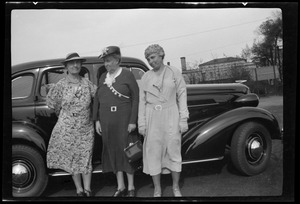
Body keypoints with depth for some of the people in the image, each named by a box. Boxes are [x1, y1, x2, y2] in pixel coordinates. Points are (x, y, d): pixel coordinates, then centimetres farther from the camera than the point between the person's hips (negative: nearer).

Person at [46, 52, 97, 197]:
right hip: (67, 128, -1)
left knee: (86, 157, 4)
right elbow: (52, 103, 6)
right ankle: (79, 189, 16)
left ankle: (87, 189, 13)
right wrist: (65, 114, 9)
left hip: (86, 128, 1)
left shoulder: (87, 83, 1)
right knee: (72, 158, 5)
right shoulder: (60, 85, -4)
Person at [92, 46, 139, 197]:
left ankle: (131, 188, 14)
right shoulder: (103, 77, 11)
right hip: (106, 120, 5)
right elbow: (97, 99, 13)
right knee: (113, 151, 9)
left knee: (126, 150, 1)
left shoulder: (127, 75, -4)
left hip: (123, 119, -5)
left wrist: (133, 121, -13)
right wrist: (97, 120, 6)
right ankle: (121, 187, 21)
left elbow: (135, 98, -7)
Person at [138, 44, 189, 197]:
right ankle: (157, 189, 16)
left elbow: (182, 95, 0)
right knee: (153, 152, 3)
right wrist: (141, 123, 3)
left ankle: (176, 187, 19)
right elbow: (142, 100, 7)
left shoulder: (174, 72, 2)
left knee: (174, 151, 4)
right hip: (152, 118, 2)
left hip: (171, 117, -1)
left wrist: (183, 119, -5)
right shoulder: (146, 77, 6)